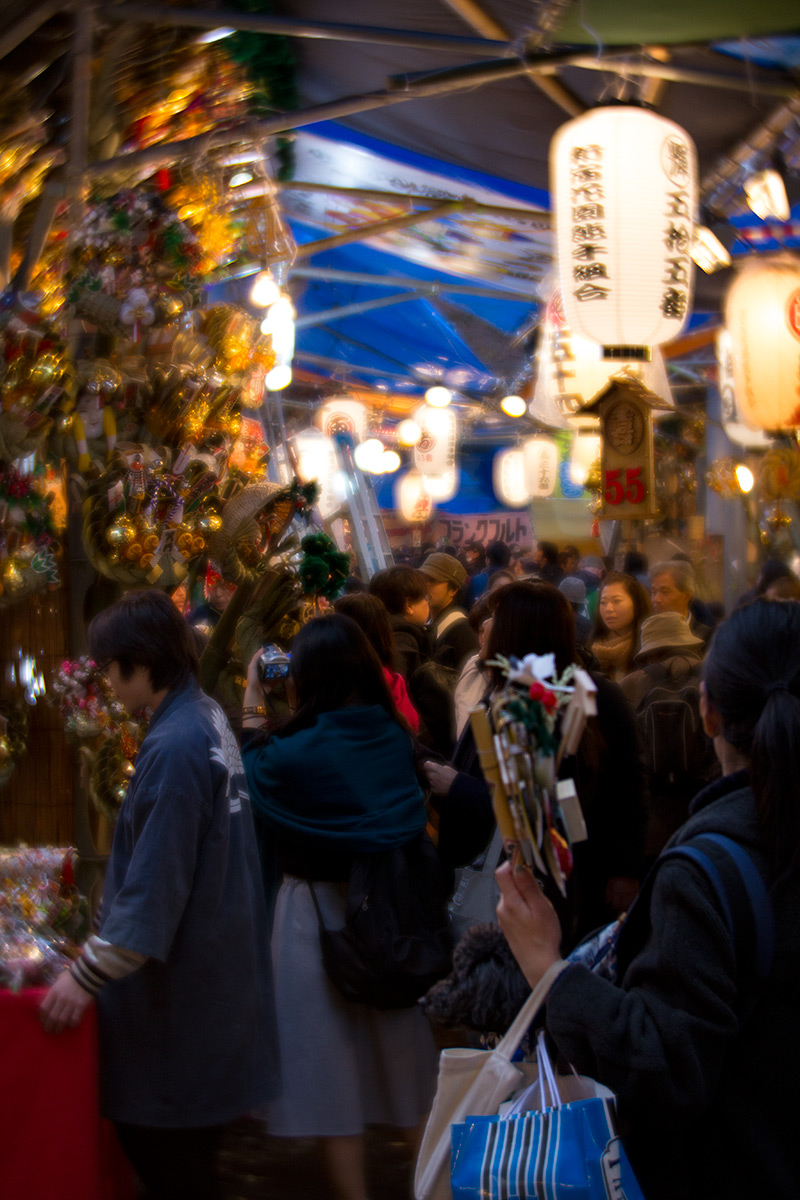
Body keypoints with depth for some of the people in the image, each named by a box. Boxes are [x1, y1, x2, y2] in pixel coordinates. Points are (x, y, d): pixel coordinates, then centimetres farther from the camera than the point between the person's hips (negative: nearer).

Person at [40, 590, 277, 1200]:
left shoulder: (174, 749, -24)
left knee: (158, 1143, 2)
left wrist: (87, 976, -16)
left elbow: (152, 890, -23)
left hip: (178, 992, -10)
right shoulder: (208, 719, 6)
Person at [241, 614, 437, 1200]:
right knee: (405, 1053, 20)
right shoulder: (396, 738, -8)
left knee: (331, 1062, 8)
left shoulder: (295, 752, -21)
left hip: (320, 914, -5)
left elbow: (253, 780, -1)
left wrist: (253, 708, 4)